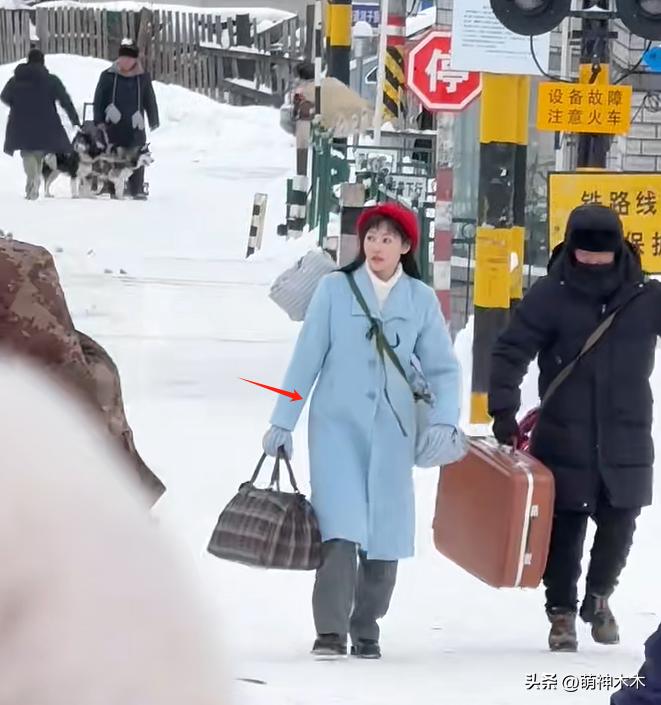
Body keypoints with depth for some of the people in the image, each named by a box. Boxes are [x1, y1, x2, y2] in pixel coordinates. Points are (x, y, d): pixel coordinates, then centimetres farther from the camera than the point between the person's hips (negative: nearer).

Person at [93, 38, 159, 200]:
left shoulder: (143, 77, 9)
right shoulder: (108, 76, 4)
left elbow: (150, 100, 16)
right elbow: (99, 99, 5)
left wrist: (153, 121, 17)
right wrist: (99, 121, -2)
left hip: (135, 126, 1)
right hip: (113, 124, -1)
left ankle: (137, 190, -2)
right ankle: (114, 191, 2)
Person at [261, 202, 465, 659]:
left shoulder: (421, 299, 3)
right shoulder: (335, 289, 0)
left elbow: (443, 367, 5)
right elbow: (307, 359, 2)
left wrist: (443, 419, -11)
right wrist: (283, 422, 1)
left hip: (392, 430, 2)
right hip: (337, 424, -2)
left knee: (385, 532, 3)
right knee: (340, 527, -14)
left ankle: (366, 630, 17)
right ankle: (331, 631, -13)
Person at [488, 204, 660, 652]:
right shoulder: (550, 296, -6)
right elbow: (510, 352, -4)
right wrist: (503, 412, -11)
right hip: (564, 442, -2)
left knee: (619, 527, 8)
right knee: (565, 529, 4)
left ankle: (599, 596, 34)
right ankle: (562, 612, 20)